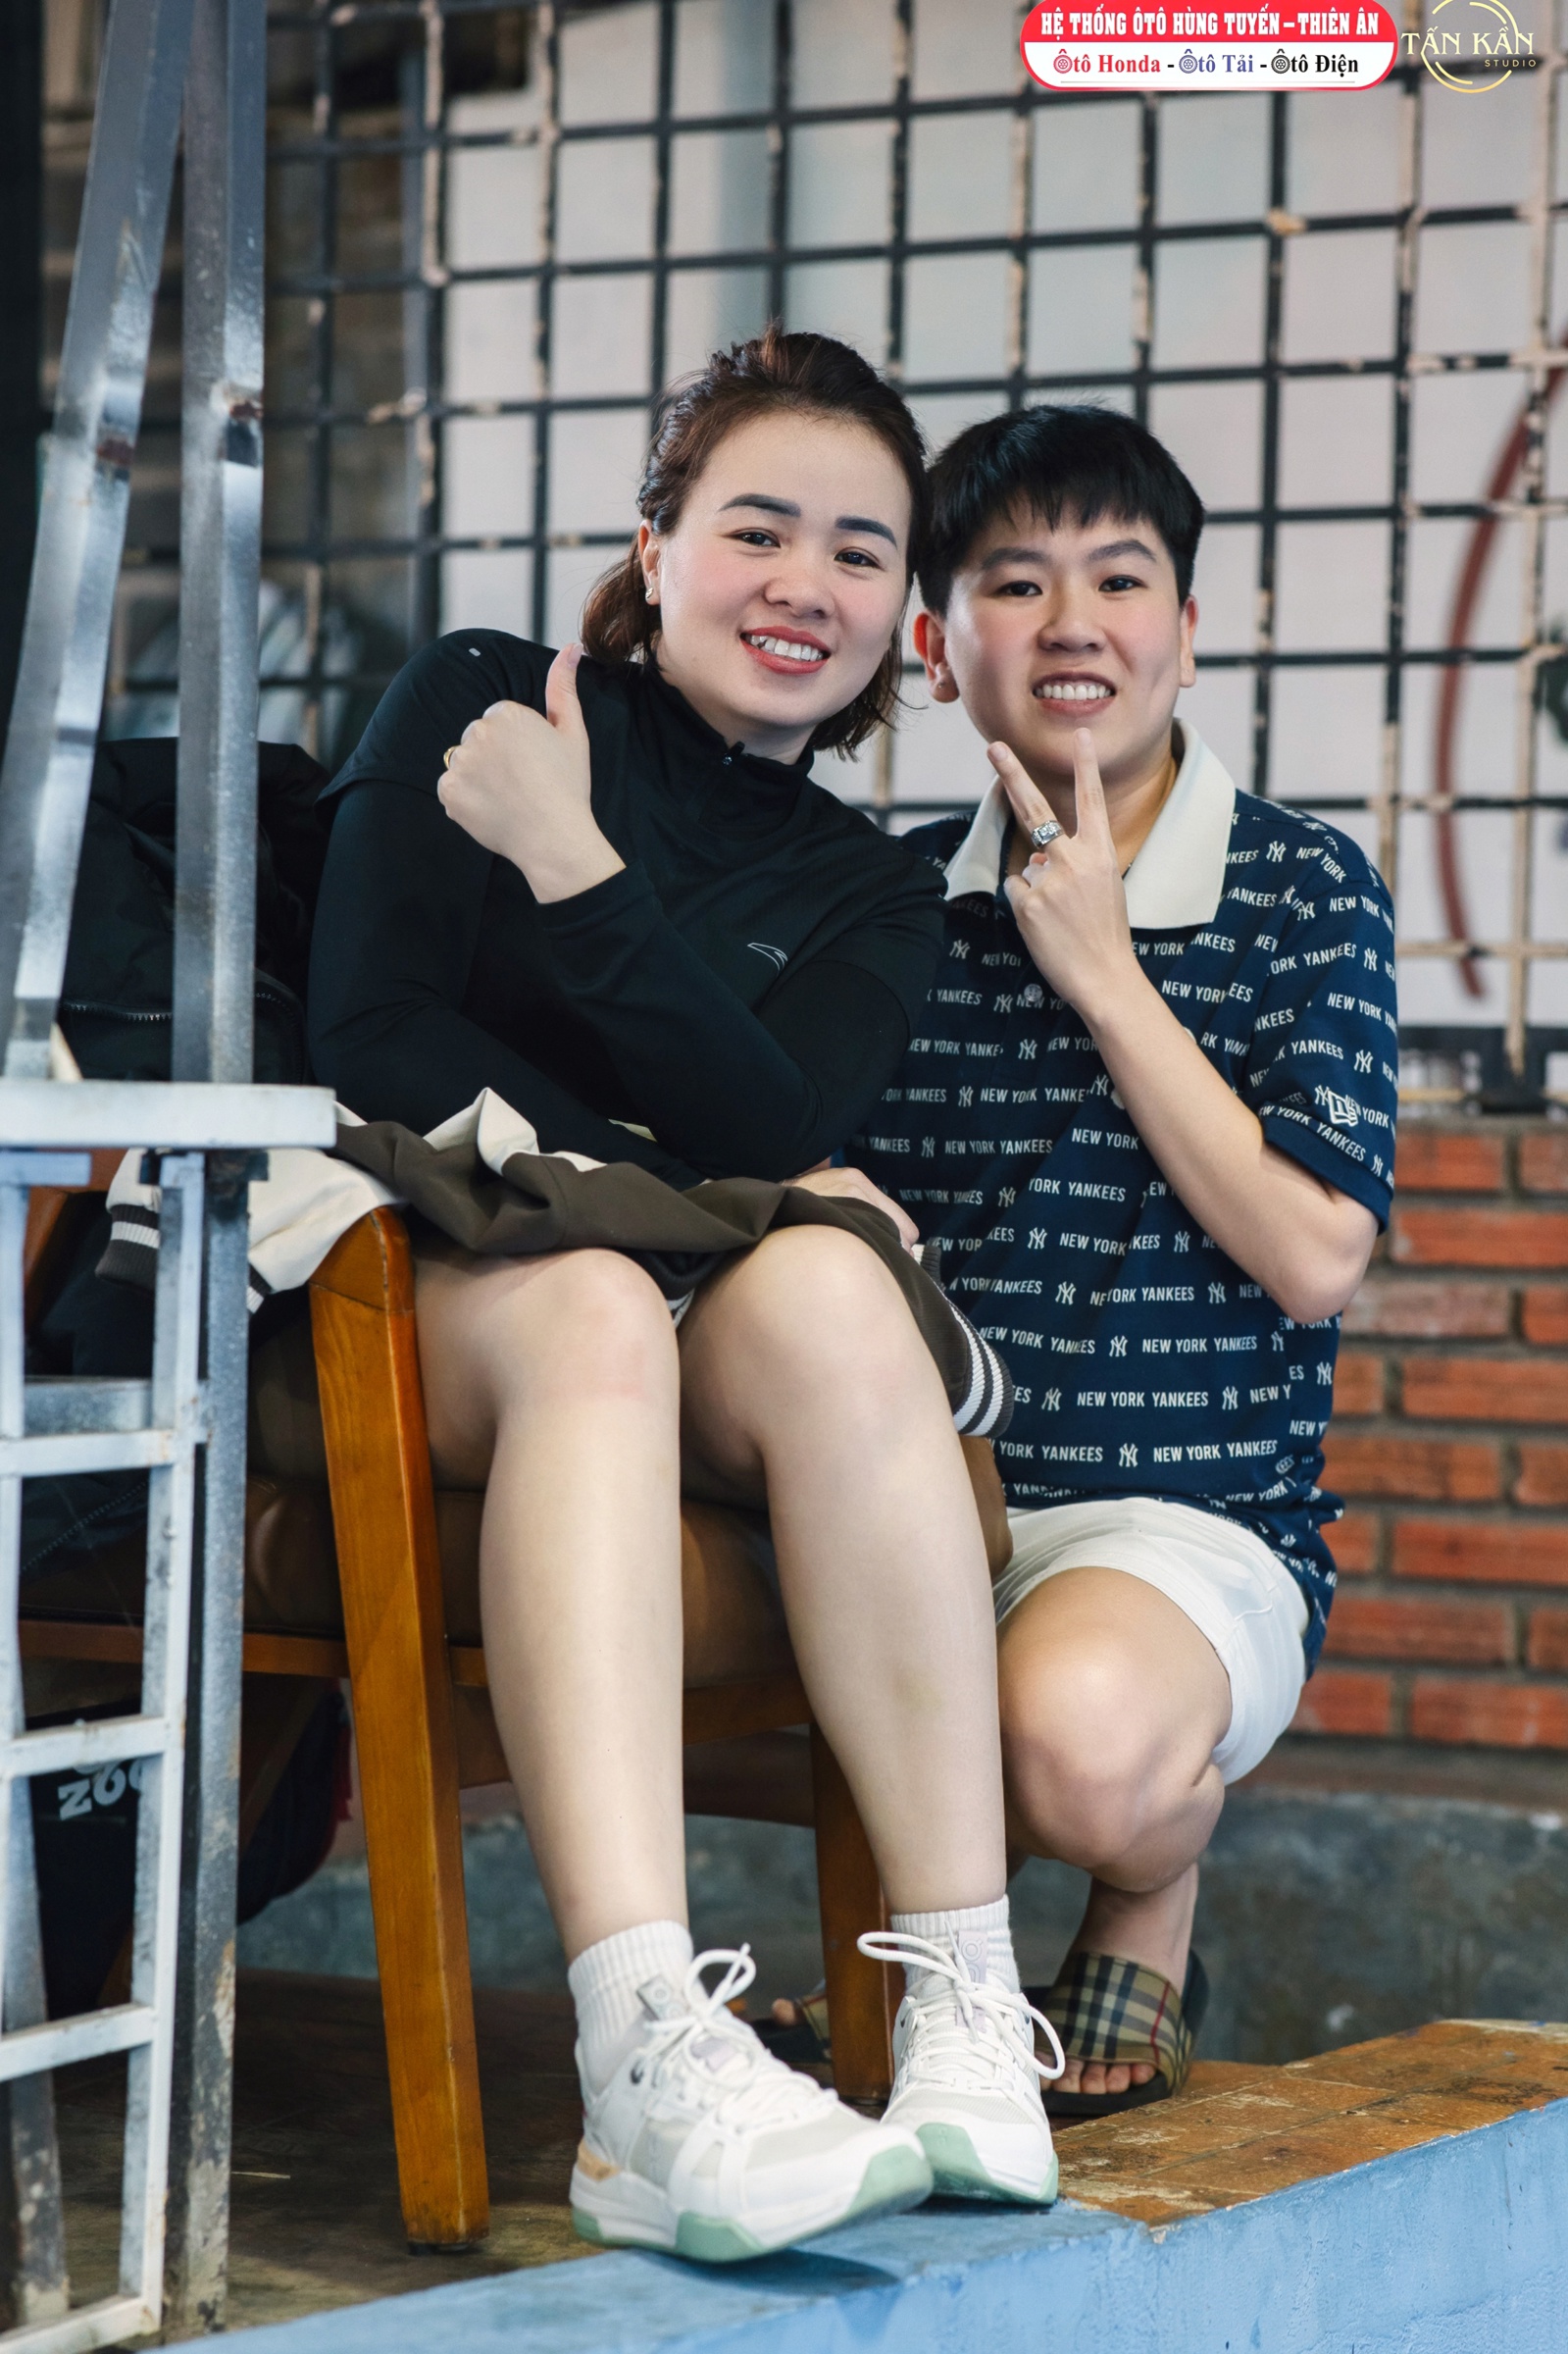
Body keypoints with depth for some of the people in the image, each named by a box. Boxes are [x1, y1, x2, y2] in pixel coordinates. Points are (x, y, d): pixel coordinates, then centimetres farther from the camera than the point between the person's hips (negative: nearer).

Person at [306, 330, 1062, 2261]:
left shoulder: (869, 893, 19)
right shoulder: (471, 702, 12)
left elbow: (772, 1129, -3)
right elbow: (372, 1040, 0)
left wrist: (575, 869, -12)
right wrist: (655, 1187, -8)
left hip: (693, 1352, 3)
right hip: (404, 1290, -3)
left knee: (825, 1293, -33)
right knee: (585, 1308, -38)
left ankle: (968, 2023, -38)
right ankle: (651, 2068, -57)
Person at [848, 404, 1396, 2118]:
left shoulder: (1303, 888, 2)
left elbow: (1313, 1256, -7)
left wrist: (1100, 970, -6)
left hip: (1194, 1519, -3)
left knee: (1079, 1730, -38)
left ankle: (1152, 1898, 3)